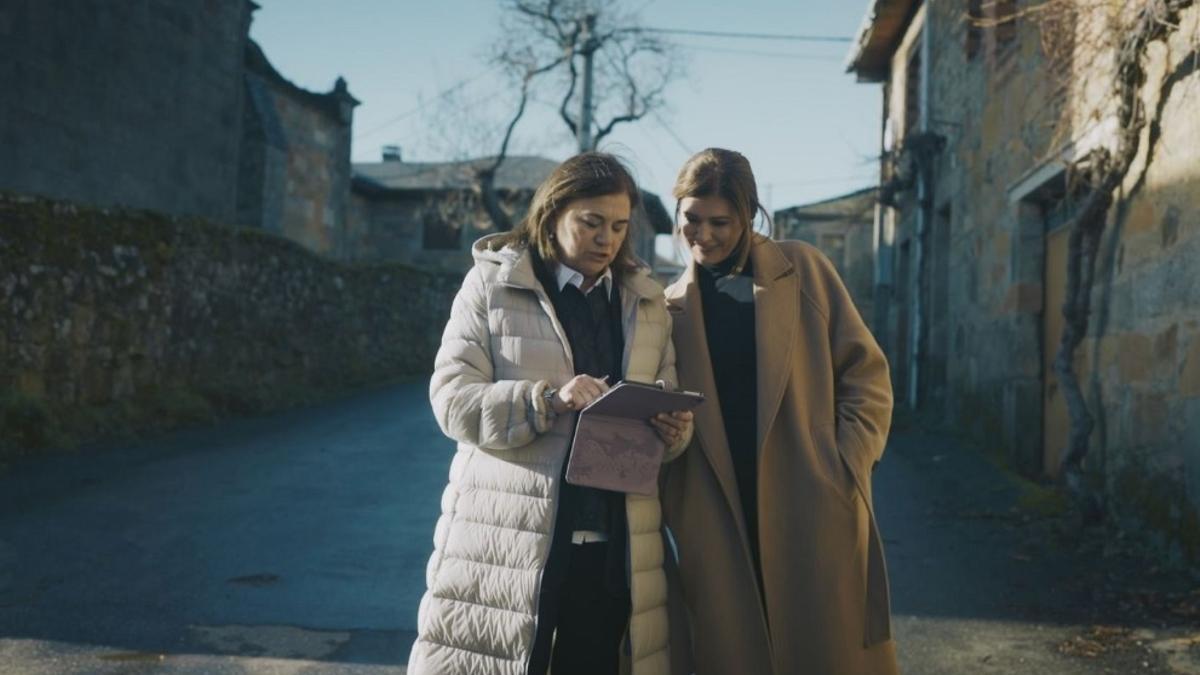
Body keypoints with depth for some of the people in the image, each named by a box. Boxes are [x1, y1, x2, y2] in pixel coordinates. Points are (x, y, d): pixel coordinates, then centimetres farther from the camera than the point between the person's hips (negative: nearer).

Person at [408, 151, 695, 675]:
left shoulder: (647, 302, 14)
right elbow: (452, 399, -6)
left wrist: (674, 429, -10)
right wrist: (548, 400, -21)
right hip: (509, 541, -3)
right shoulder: (492, 284, 2)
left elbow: (667, 403, 14)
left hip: (612, 548, 4)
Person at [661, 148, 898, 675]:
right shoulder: (671, 305, 11)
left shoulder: (804, 270, 6)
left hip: (815, 512, -1)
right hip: (717, 525, 2)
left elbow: (865, 373, 4)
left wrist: (849, 469, -5)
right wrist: (668, 501, -5)